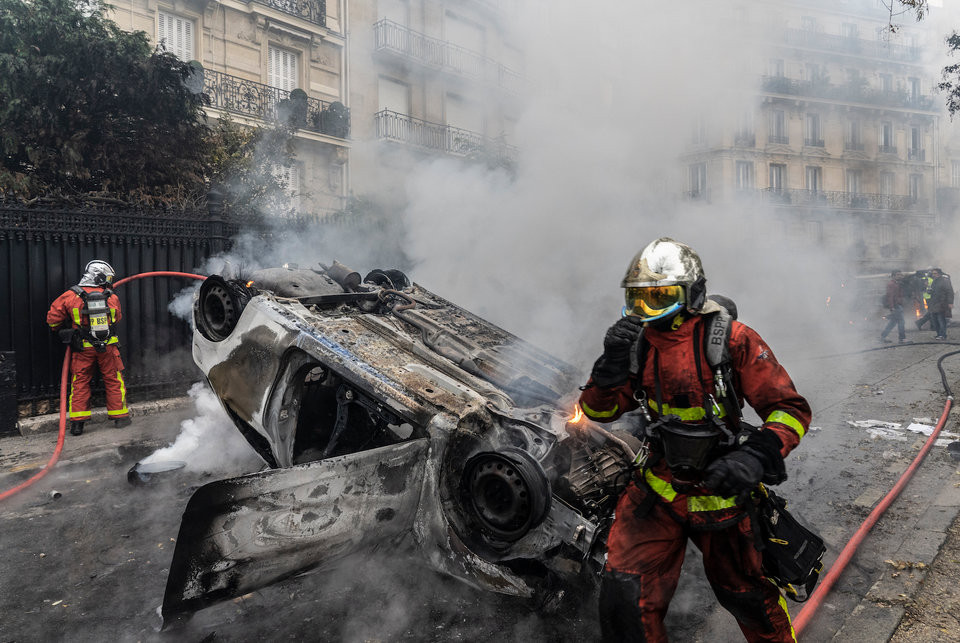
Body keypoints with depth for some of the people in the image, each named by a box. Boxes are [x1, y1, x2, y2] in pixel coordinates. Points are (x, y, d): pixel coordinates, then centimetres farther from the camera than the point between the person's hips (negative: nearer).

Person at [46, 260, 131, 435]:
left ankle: (77, 422, 9)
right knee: (114, 381, 13)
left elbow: (53, 318, 0)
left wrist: (62, 331, 18)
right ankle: (120, 416, 19)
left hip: (83, 348, 0)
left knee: (80, 383, 10)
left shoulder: (70, 296, -7)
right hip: (108, 347, 0)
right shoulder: (112, 298, -4)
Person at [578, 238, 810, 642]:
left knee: (744, 592, 20)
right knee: (624, 596, -6)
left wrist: (756, 457, -32)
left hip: (719, 491, -2)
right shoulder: (638, 343, -5)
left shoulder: (731, 340, -16)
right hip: (658, 489, 2)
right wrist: (612, 363, -20)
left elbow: (791, 409, -15)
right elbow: (598, 411, -1)